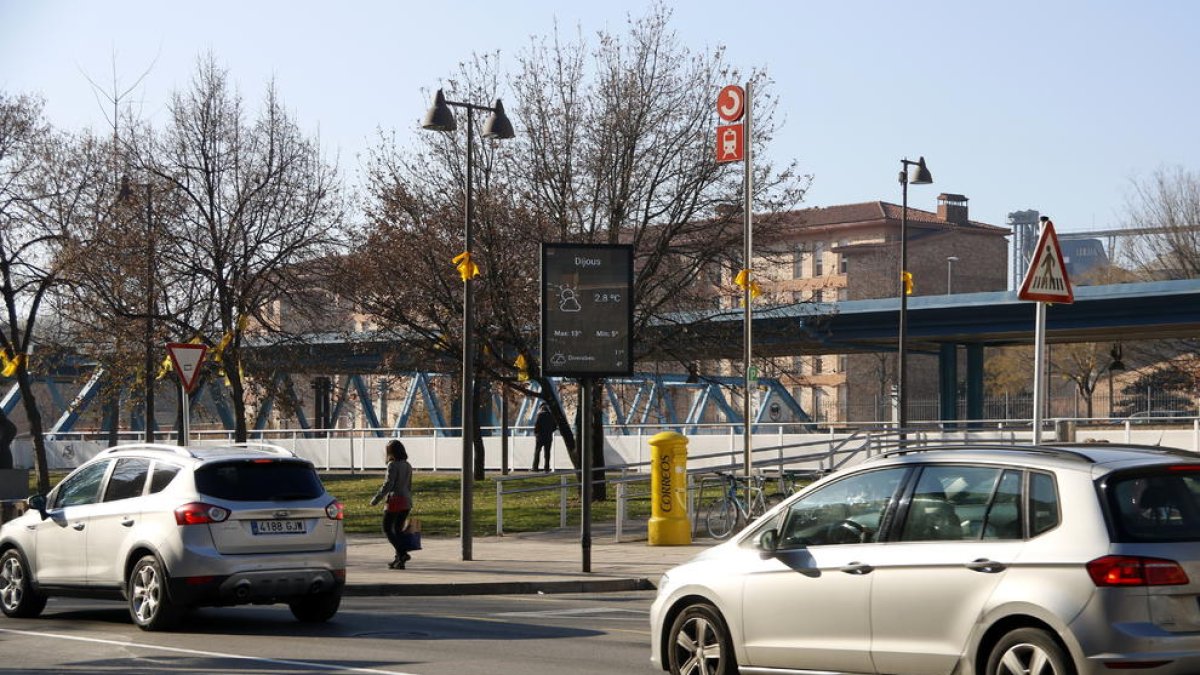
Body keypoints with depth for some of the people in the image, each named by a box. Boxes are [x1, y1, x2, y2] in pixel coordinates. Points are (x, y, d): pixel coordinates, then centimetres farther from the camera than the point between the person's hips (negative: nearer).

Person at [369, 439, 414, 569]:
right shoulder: (407, 466, 11)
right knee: (398, 529, 14)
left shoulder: (393, 465, -12)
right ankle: (399, 560, 14)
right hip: (406, 501, 7)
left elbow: (388, 484, -18)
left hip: (395, 500, -7)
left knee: (387, 529, 2)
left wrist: (376, 499, -13)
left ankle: (402, 553, -13)